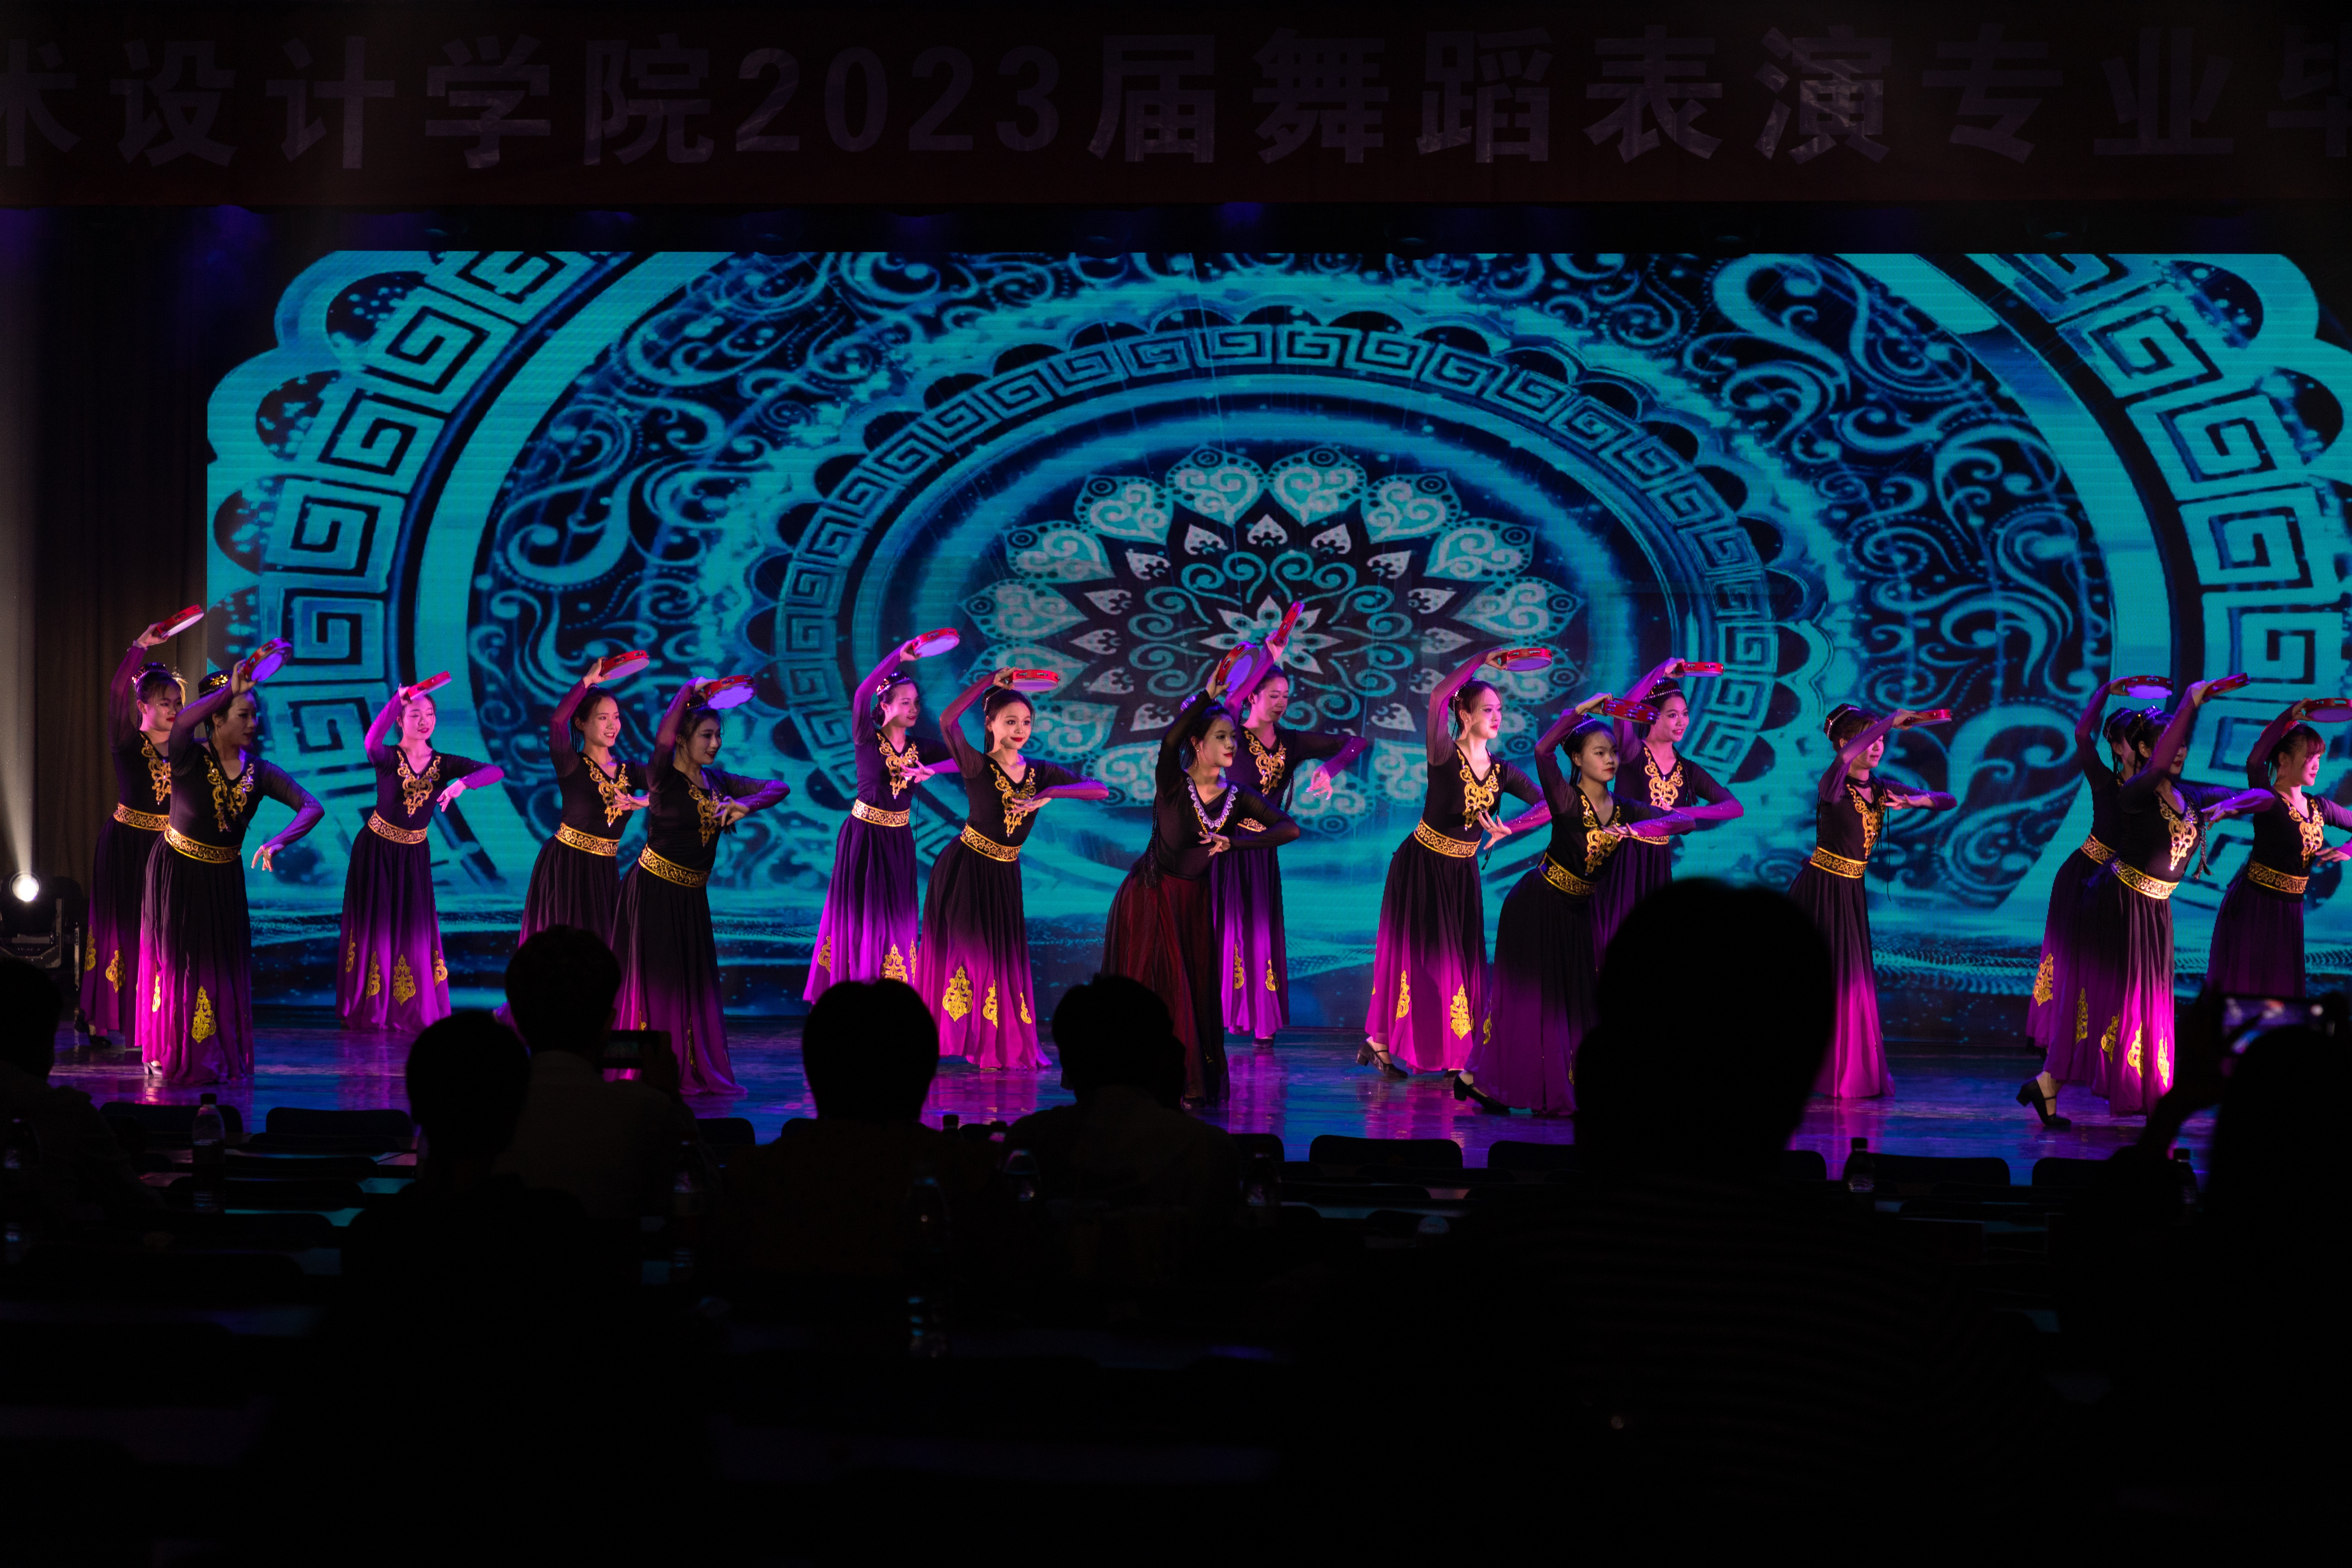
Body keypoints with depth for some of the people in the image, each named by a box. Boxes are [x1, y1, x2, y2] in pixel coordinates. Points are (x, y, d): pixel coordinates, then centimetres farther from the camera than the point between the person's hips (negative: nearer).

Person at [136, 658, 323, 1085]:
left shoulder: (260, 772, -7)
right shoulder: (189, 758, -16)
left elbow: (312, 806, -15)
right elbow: (182, 723, -40)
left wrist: (278, 842, -32)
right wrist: (230, 690, -39)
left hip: (223, 879, 3)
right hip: (177, 873, -3)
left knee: (223, 965, 6)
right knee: (175, 961, 4)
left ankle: (217, 1059, 17)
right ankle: (170, 1056, 15)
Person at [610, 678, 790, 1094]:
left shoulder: (717, 781, 7)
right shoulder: (665, 779, -12)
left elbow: (780, 788, 7)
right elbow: (663, 738, -32)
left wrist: (746, 805, -13)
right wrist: (691, 689, -19)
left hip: (691, 896, 7)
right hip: (654, 892, -7)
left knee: (695, 981, 9)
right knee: (655, 980, -2)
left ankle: (694, 1072, 17)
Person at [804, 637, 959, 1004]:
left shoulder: (919, 748, 3)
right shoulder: (867, 738, -9)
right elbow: (861, 696, -28)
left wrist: (930, 770, -20)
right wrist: (898, 656, -32)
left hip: (898, 841, 4)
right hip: (863, 836, -4)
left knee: (895, 917, 6)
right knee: (857, 914, 1)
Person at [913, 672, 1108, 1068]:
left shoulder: (1041, 772, 0)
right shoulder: (978, 767, -13)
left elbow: (1101, 791, -8)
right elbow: (948, 721, -32)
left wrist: (1049, 794, -22)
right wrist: (991, 680, -23)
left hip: (1003, 876, 4)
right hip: (963, 870, -4)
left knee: (1002, 955, 7)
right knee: (958, 950, -2)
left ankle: (1000, 1048, 16)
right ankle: (932, 1039, 6)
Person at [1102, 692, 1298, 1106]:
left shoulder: (1238, 799, -2)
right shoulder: (1172, 783, -13)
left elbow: (1291, 829, -10)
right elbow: (1170, 741, -34)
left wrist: (1232, 843, -19)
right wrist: (1209, 694, -35)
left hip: (1192, 901, 4)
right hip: (1149, 898, -4)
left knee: (1197, 992, 3)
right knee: (1150, 992, -4)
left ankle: (1191, 1085, 12)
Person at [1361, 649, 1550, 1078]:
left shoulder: (1501, 771, -1)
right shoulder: (1445, 756, -16)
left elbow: (1550, 806, -6)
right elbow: (1438, 698, -32)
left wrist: (1509, 828, -22)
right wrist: (1481, 659, -28)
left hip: (1462, 872, 5)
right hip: (1421, 864, -5)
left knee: (1461, 959, 4)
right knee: (1417, 954, -3)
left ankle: (1453, 1056, 11)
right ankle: (1381, 1040, 9)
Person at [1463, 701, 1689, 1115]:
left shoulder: (1625, 809, -1)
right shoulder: (1567, 800, -18)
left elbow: (1685, 822, -8)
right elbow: (1542, 751, -36)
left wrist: (1634, 830, -24)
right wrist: (1579, 712, -27)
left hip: (1576, 912, 6)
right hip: (1536, 906, -6)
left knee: (1573, 999, 6)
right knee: (1527, 992, -3)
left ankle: (1562, 1093, 13)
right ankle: (1478, 1078, 8)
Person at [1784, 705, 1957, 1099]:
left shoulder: (1880, 790, 7)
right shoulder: (1833, 785, -12)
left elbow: (1949, 801, 8)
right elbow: (1845, 758, -38)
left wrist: (1916, 801, -14)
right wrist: (1890, 722, -35)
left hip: (1851, 894, 6)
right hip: (1820, 888, -6)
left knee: (1850, 980, 10)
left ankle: (1855, 1070, 17)